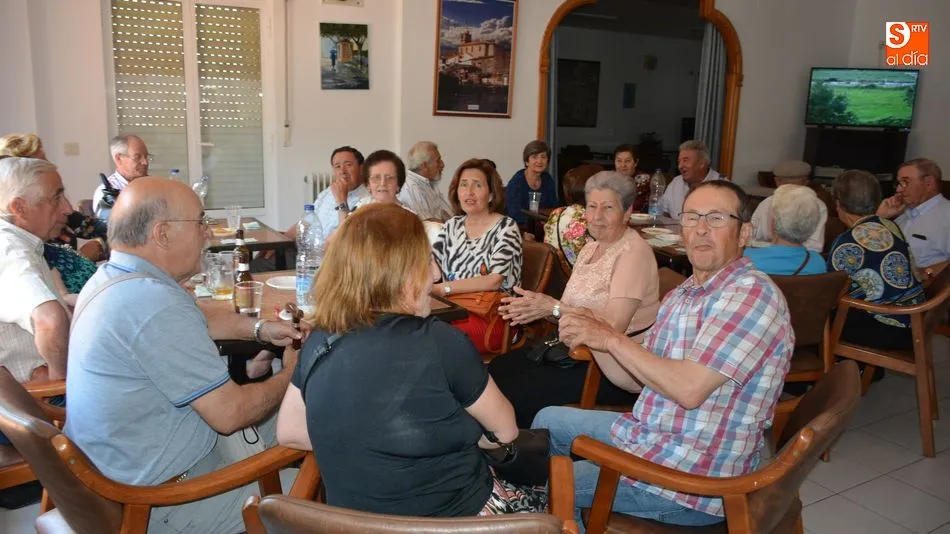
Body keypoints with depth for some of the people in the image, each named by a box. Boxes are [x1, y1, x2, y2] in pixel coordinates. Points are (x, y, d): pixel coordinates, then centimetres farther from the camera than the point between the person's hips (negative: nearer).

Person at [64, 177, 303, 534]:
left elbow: (196, 320, 19)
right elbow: (230, 413, -23)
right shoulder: (156, 305, -30)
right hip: (158, 502, -9)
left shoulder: (109, 277, 0)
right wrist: (290, 375, -6)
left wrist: (259, 328, 7)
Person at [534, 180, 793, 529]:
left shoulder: (752, 293, -21)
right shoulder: (682, 295, 7)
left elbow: (689, 389, -29)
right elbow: (635, 377, 10)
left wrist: (612, 338, -21)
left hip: (695, 478, -9)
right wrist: (592, 335, -8)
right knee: (548, 421, 20)